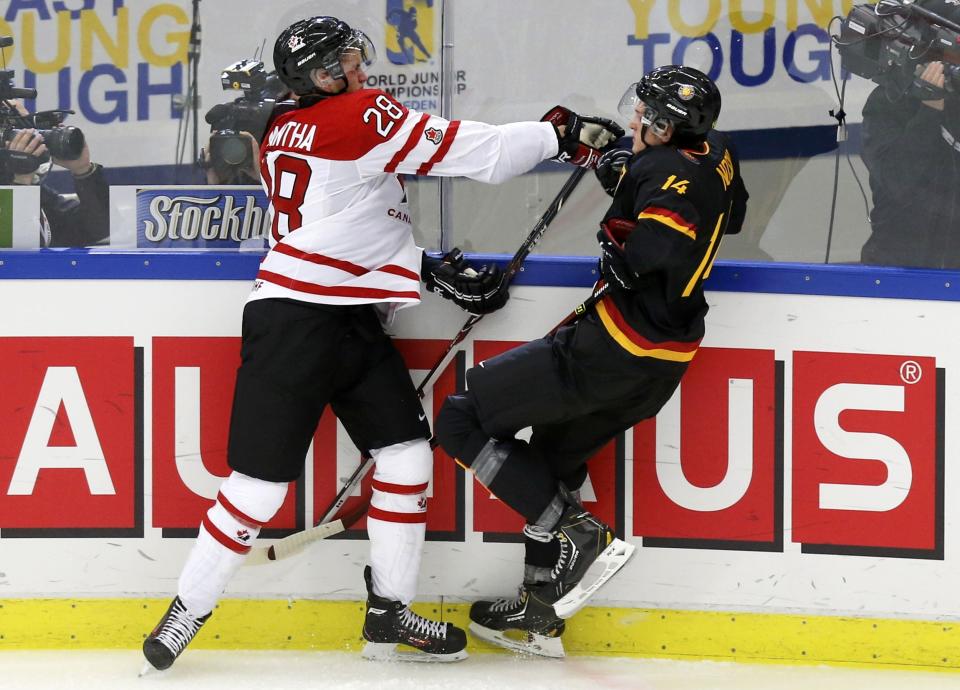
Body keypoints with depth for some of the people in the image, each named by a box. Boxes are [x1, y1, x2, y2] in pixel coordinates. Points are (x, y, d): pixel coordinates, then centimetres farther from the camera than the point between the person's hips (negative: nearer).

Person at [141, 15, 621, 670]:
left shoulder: (287, 133, 15)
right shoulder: (361, 115, -11)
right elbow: (475, 152, -12)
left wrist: (431, 270, 11)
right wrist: (559, 134, -1)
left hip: (352, 321, 10)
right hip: (296, 321, -10)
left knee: (407, 451, 8)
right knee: (261, 480, -6)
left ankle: (389, 615, 13)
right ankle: (186, 613, 6)